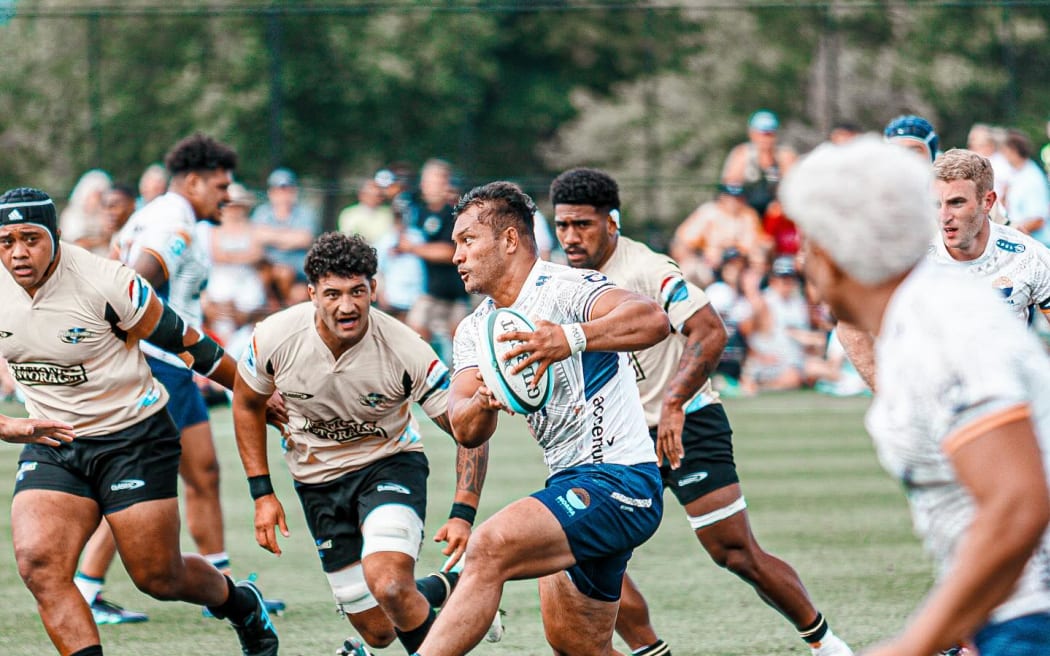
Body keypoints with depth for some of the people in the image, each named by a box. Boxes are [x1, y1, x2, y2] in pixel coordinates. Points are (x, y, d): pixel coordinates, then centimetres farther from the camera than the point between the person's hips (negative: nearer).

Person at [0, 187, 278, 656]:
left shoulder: (104, 283, -20)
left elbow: (183, 341, -9)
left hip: (134, 436, -4)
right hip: (53, 442, 4)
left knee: (159, 577, 3)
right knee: (39, 564, -18)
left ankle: (241, 605, 34)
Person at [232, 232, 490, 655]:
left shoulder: (406, 351, -25)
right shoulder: (276, 338, -19)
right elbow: (247, 403, 2)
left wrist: (463, 514, -24)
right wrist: (262, 493, -1)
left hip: (390, 463, -3)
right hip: (317, 479, 3)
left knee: (389, 587, -31)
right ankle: (440, 590, 36)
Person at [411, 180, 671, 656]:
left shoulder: (565, 290, -12)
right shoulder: (476, 330, 12)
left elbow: (652, 320, -32)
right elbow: (466, 431, -3)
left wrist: (570, 339, -47)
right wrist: (483, 403, -26)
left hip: (616, 480, -10)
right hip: (570, 484, 10)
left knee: (489, 549, -26)